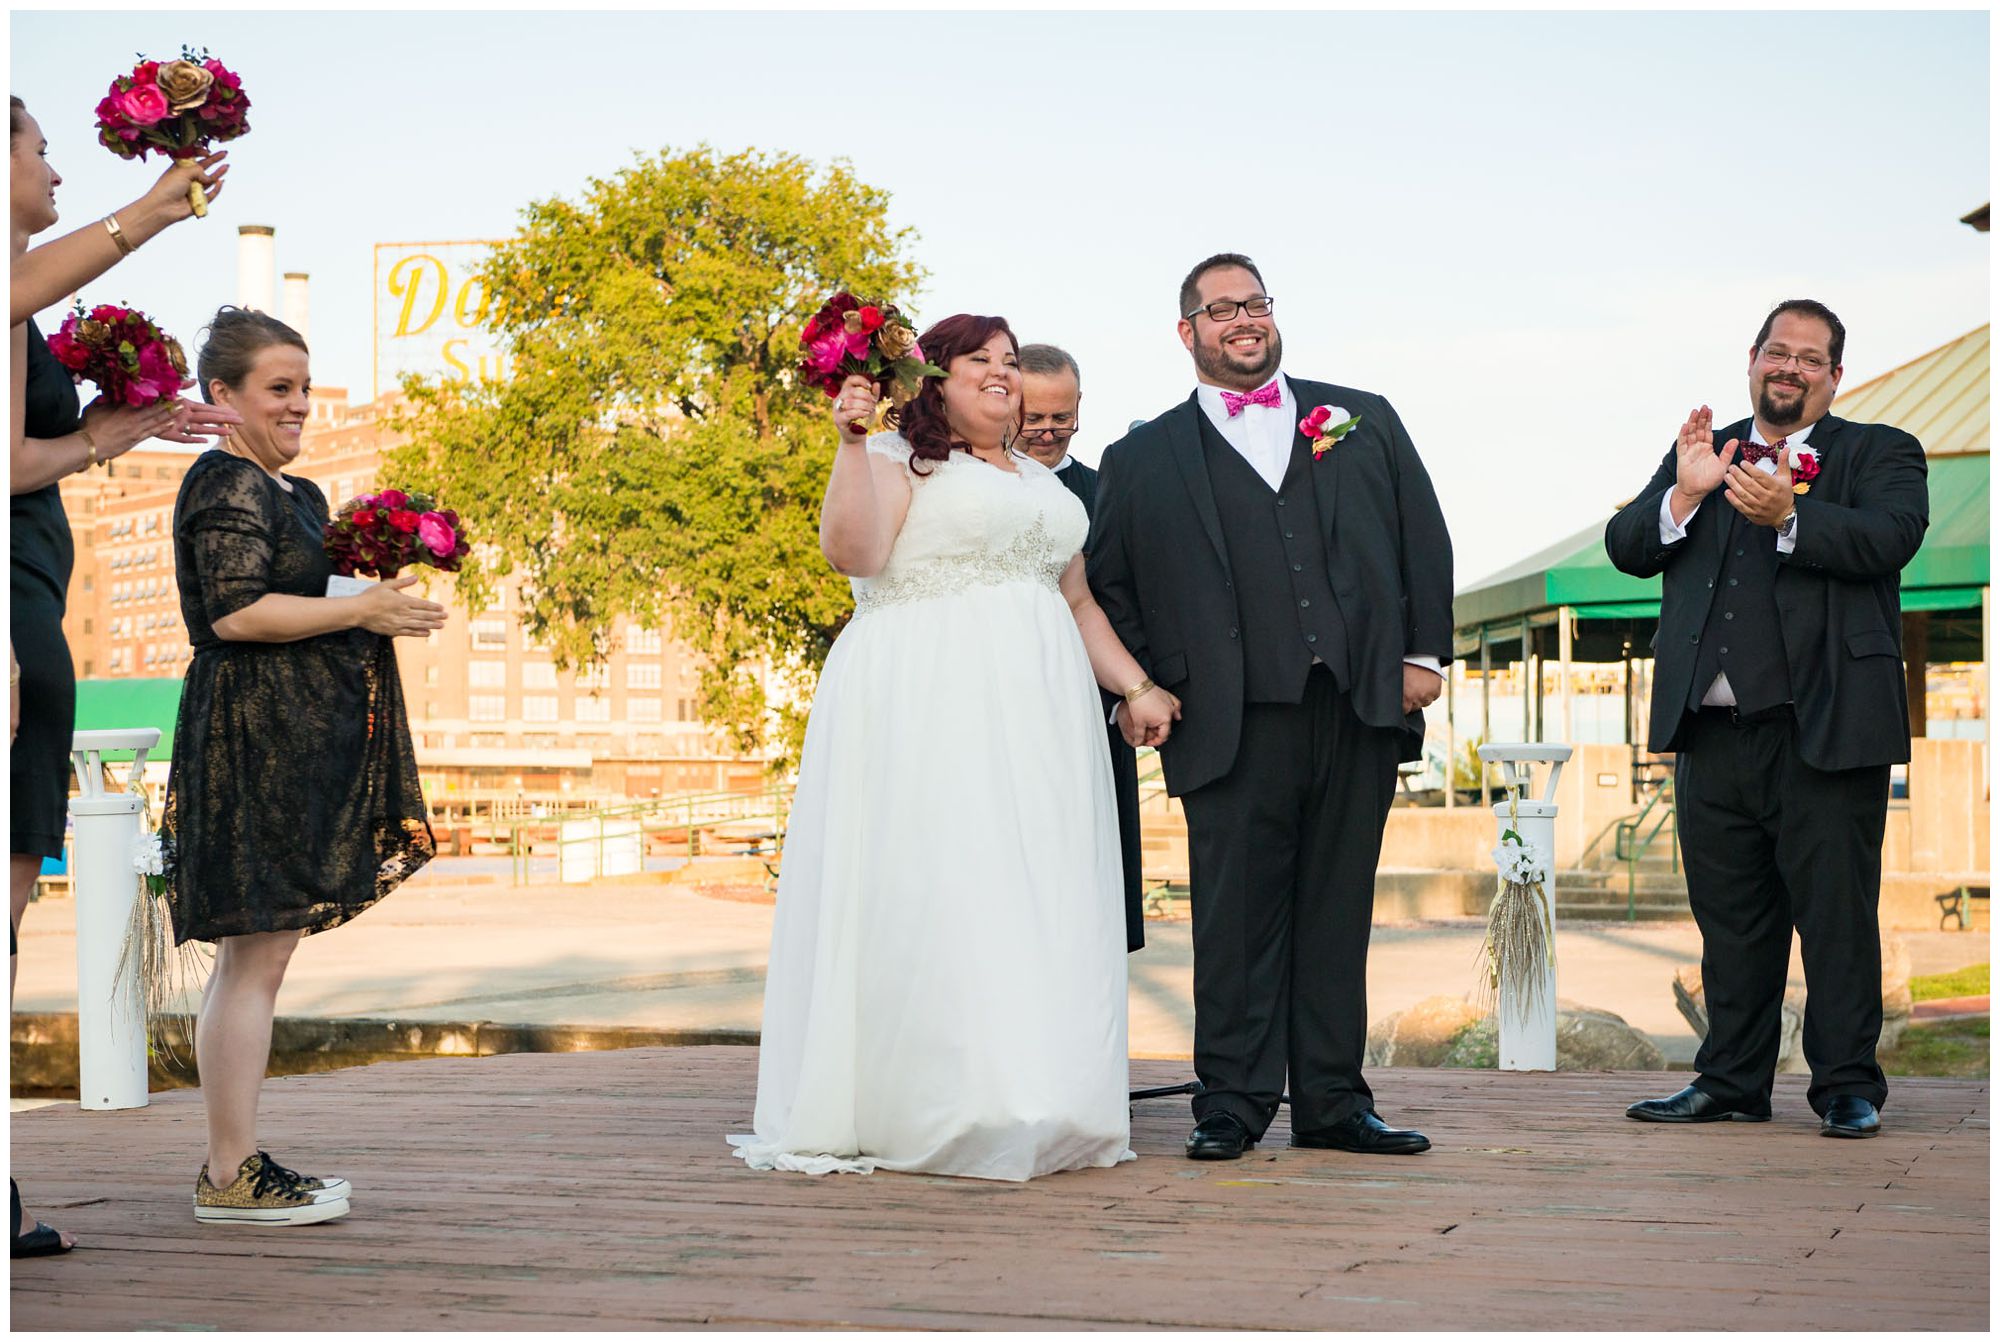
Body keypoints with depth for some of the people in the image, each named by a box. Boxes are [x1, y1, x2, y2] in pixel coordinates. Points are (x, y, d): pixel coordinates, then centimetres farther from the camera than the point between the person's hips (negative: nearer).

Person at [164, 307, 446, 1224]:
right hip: (254, 733, -11)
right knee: (256, 957, -10)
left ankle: (233, 1162, 16)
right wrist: (361, 610, -16)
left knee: (251, 958, 11)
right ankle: (232, 1174, -7)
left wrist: (376, 598, 12)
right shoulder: (227, 486, -11)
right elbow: (236, 611, -20)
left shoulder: (287, 491, 20)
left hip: (288, 737, 11)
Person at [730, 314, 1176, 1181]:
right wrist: (852, 442, -20)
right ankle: (936, 1109, -10)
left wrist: (1136, 687, 15)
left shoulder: (1040, 485, 23)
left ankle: (1038, 1106, 5)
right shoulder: (899, 461, 2)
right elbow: (852, 551, -14)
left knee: (1041, 900, 2)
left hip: (1034, 718, 7)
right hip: (928, 711, -7)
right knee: (932, 890, -11)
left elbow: (1077, 602, 25)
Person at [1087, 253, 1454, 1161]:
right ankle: (1231, 1102, 7)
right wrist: (1144, 688, 1)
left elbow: (1422, 536, 14)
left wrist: (1424, 654, 6)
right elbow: (1106, 585, 11)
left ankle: (1332, 1100, 14)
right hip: (1234, 726, -2)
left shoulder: (1365, 420, 16)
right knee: (1237, 916, -1)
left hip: (1360, 711, 2)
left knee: (1336, 910, 7)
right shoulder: (1143, 459, 10)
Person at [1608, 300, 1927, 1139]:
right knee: (1730, 919, 11)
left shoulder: (1880, 453, 7)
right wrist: (1684, 495, -10)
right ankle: (1732, 1081, 20)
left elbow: (1890, 537, -13)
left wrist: (1789, 517, -27)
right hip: (1714, 732, 4)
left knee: (1836, 915, -1)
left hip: (1825, 727, -4)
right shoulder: (1700, 454, 18)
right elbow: (1626, 549, 8)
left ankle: (1847, 1088, 7)